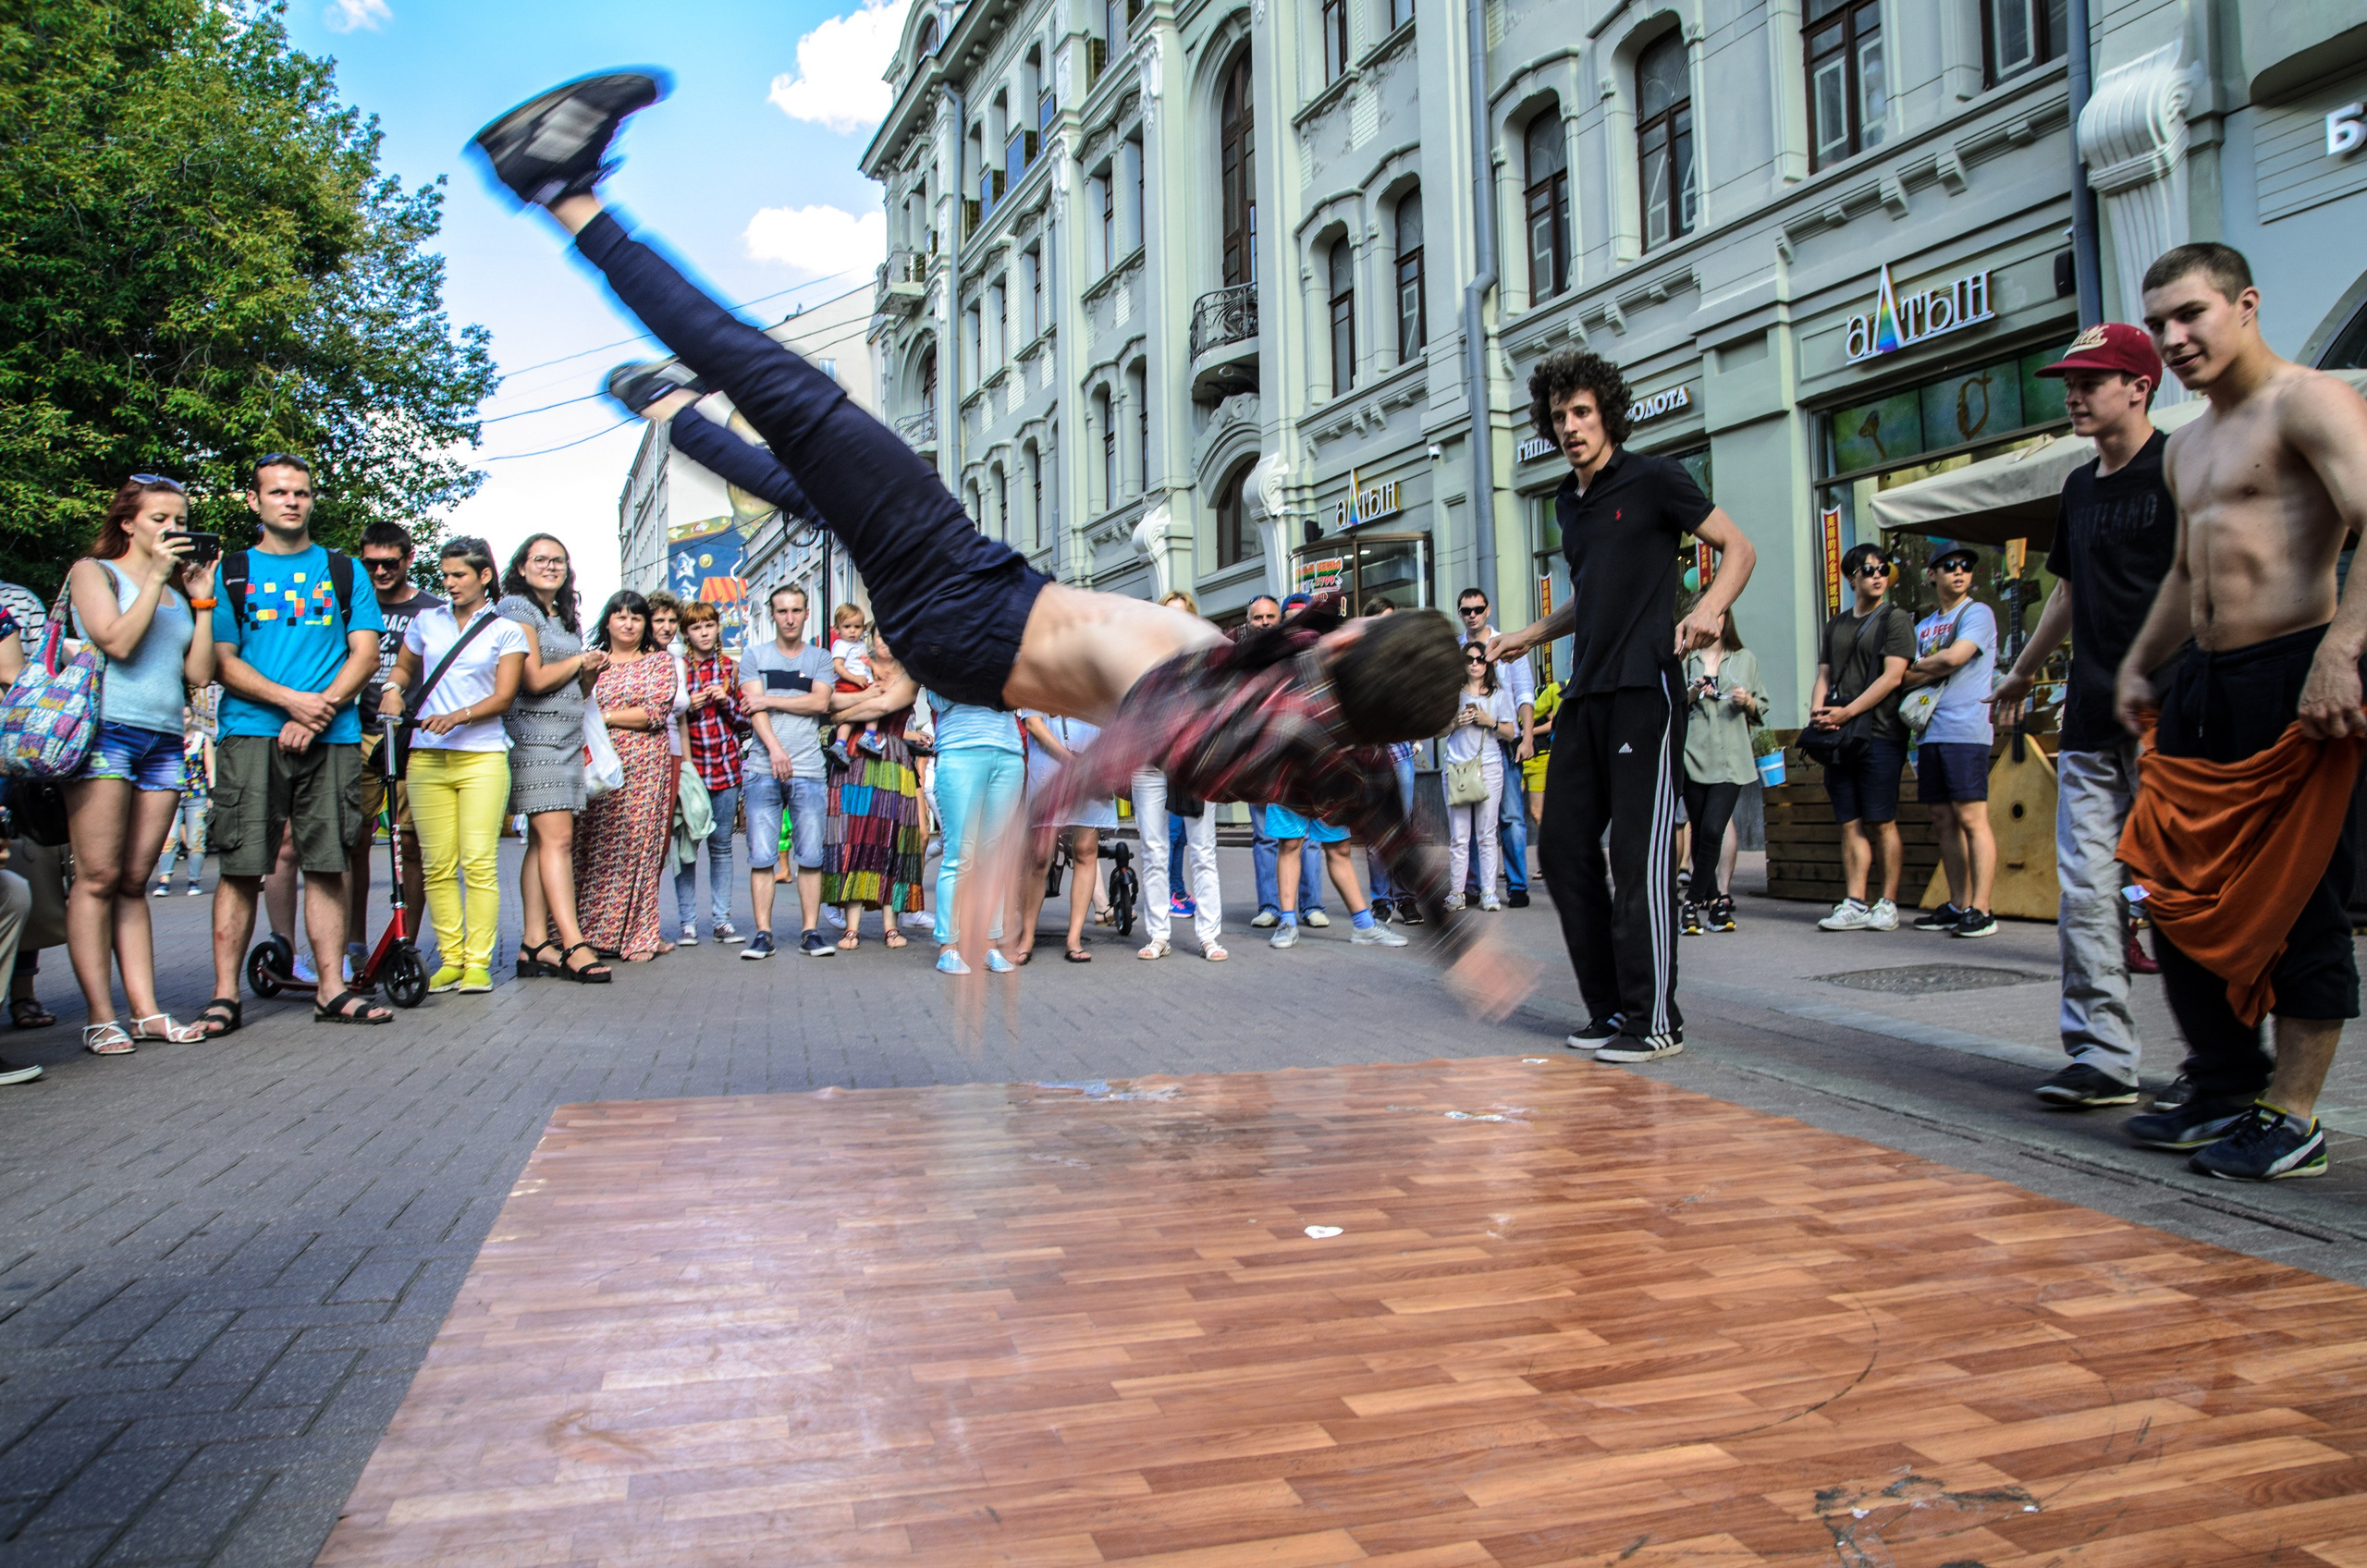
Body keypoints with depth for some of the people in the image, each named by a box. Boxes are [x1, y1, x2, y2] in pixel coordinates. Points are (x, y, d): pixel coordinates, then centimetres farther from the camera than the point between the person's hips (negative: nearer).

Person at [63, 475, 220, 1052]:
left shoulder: (178, 590, 21)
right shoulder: (92, 571, 7)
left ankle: (145, 1010, 3)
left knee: (133, 881, 6)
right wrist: (155, 577, -5)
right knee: (98, 879, -7)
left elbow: (199, 673, 11)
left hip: (165, 740, 5)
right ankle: (101, 1017, -6)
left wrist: (202, 600, 7)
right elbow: (118, 642, -11)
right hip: (107, 731, -5)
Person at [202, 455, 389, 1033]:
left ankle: (332, 989, 6)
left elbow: (365, 654, 7)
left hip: (333, 737, 1)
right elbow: (222, 660, 4)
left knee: (327, 865, 1)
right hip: (251, 734, -1)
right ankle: (225, 994, 2)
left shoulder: (343, 571, 15)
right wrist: (290, 699, -12)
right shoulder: (231, 572, 12)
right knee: (241, 868, -3)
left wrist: (319, 710, -8)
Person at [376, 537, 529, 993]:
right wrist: (393, 689, 7)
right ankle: (450, 957, 9)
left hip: (482, 755, -3)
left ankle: (478, 961, -3)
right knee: (438, 865, 0)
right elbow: (403, 666, 30)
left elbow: (504, 696, -1)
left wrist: (458, 716, -17)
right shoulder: (426, 621, 15)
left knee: (479, 863, -8)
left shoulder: (506, 631, 6)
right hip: (427, 756, 3)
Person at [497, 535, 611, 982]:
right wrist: (580, 661, 2)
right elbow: (534, 680, -12)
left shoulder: (567, 619, 22)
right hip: (534, 734, -8)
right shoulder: (516, 608, -3)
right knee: (556, 837, -14)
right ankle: (573, 943, -18)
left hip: (568, 736, 8)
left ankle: (535, 944, 4)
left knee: (543, 840, 5)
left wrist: (593, 671, 3)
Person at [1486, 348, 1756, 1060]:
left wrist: (1709, 607, -20)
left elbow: (1738, 548, -2)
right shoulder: (1567, 501, 19)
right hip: (1583, 695, 8)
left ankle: (1654, 1020, 0)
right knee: (1564, 846, 5)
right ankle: (1610, 1008, 15)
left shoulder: (1652, 479, -1)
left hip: (1644, 688, -8)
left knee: (1638, 855, -9)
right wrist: (1527, 636, 33)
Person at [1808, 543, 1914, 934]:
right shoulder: (1836, 625, 19)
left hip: (1879, 734, -5)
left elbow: (1892, 676, -8)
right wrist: (1818, 711, -3)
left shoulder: (1896, 619, 2)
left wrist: (1847, 711, -14)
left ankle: (1888, 904, 0)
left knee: (1882, 823, -5)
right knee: (1850, 824, 3)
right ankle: (1854, 904, 4)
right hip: (1838, 737, 5)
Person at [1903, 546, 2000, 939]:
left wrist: (1915, 669, 3)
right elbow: (1904, 680, 13)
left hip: (1965, 730, -7)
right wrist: (1933, 671, -6)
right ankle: (1958, 906, 12)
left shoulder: (1978, 613, 2)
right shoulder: (1924, 626, 21)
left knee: (1971, 818, -10)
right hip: (1931, 732, 7)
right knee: (1944, 820, 7)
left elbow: (1954, 657, -13)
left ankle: (1981, 910, -9)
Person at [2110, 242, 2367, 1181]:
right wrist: (2137, 666, 24)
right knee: (2180, 894, 9)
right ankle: (2225, 1090, 21)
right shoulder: (2185, 450, 21)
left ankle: (2292, 1119, 6)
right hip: (2203, 685, 9)